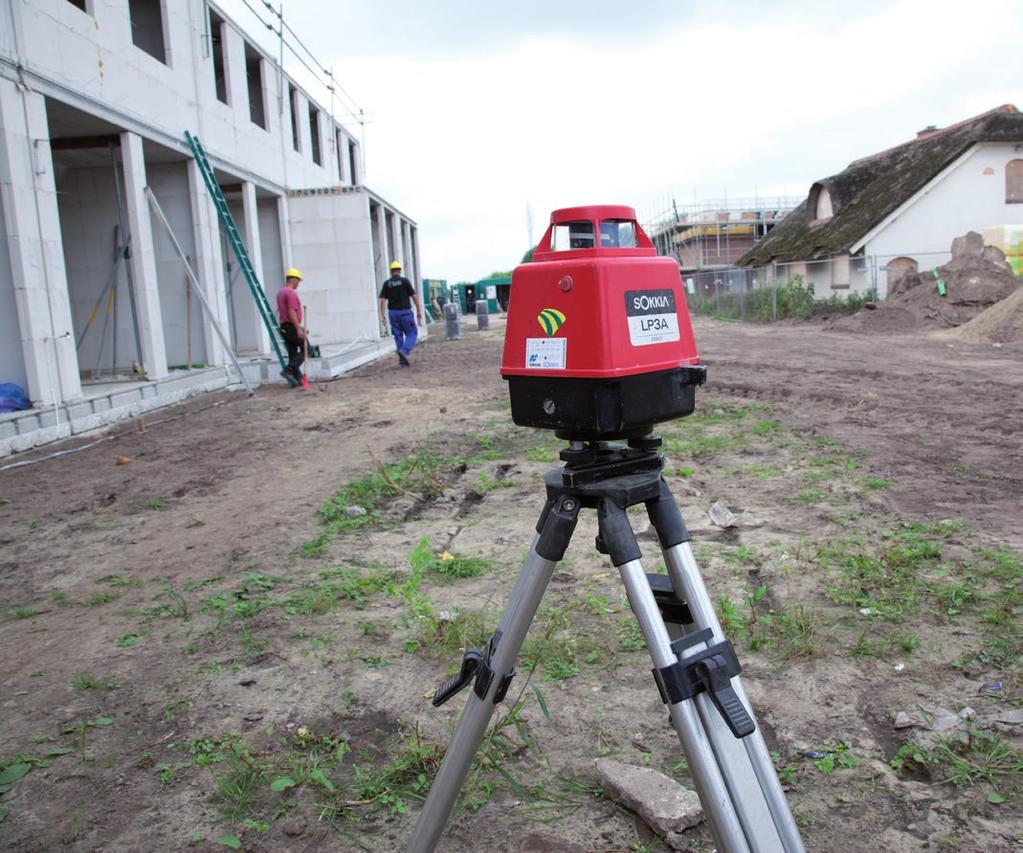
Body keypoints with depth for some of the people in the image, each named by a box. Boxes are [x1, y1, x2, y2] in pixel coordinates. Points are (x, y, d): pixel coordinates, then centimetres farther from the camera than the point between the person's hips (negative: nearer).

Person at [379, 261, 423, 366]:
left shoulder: (387, 283, 4)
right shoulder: (404, 281, -4)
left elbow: (383, 300, -2)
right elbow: (414, 296, -5)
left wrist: (383, 316, 0)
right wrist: (419, 311, 2)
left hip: (392, 312, 4)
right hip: (405, 312, -4)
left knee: (398, 336, 11)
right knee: (412, 333, 6)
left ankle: (402, 360, 10)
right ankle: (404, 351, -18)